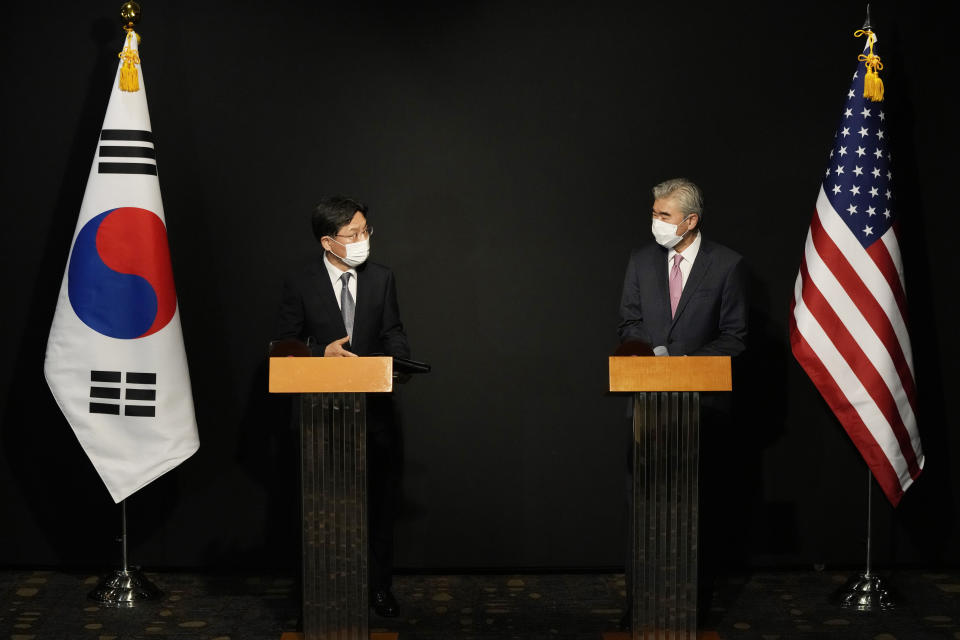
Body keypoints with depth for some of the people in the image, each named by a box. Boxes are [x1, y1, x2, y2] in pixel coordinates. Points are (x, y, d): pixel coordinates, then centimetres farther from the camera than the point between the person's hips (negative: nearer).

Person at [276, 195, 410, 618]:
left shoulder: (381, 279, 3)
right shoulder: (301, 284, -4)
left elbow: (393, 333, 8)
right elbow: (284, 344, -1)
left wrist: (398, 358, -14)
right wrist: (324, 353, -18)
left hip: (375, 406, 2)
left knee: (380, 500, 7)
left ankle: (379, 586, 19)